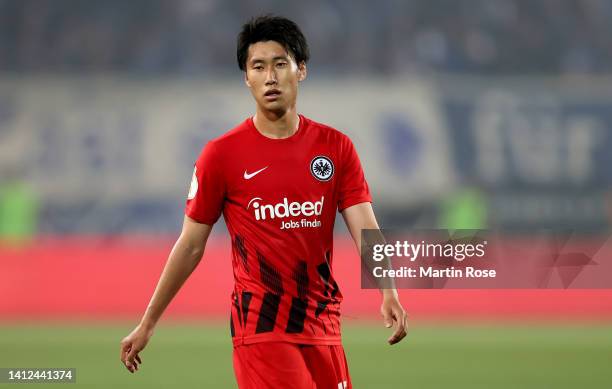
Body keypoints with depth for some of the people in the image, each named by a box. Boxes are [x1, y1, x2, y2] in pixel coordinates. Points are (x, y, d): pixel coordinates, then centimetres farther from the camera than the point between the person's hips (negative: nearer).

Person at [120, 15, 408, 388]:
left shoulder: (336, 147, 4)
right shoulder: (221, 154, -3)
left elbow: (365, 230, -3)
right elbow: (191, 245, 4)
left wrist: (388, 293, -22)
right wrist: (147, 324, 5)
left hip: (323, 327, 4)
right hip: (261, 329, -4)